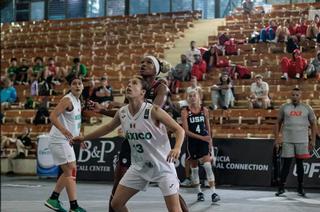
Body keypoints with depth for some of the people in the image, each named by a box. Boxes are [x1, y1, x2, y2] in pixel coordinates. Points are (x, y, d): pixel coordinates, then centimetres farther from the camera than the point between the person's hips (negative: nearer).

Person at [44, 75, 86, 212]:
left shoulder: (77, 101, 12)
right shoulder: (67, 100, -16)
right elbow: (53, 116, -26)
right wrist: (63, 129, -41)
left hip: (67, 140, 10)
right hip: (59, 140, -10)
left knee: (68, 172, 17)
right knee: (71, 171, -11)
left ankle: (53, 199, 25)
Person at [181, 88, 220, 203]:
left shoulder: (204, 110, 2)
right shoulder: (185, 112, -6)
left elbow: (208, 127, 12)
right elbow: (186, 131, -11)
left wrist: (210, 140, 12)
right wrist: (201, 137, -18)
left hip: (204, 141, 0)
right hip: (192, 142, 0)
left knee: (208, 166, -12)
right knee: (194, 168, 9)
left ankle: (213, 193, -14)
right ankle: (199, 192, 24)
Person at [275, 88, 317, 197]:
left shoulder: (307, 108, 4)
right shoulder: (284, 107, 4)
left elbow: (313, 124, 8)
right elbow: (278, 123, 9)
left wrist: (313, 140, 2)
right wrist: (277, 138, 1)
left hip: (302, 141, 1)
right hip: (287, 141, -1)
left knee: (300, 164, 7)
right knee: (286, 164, -1)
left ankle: (300, 188, 15)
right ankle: (281, 187, 5)